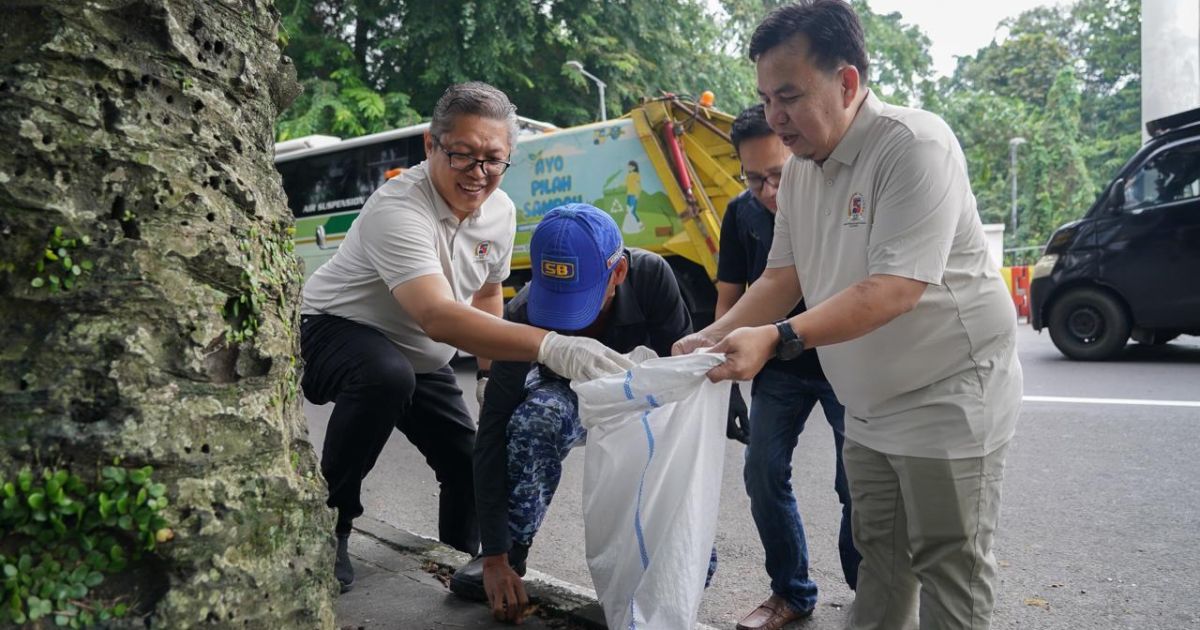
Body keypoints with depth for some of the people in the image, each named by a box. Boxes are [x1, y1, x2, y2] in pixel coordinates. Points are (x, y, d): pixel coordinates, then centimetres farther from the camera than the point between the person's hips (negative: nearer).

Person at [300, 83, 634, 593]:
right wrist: (548, 346, -62)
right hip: (335, 334, -6)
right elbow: (437, 316, -50)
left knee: (473, 464, 0)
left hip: (421, 359, 7)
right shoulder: (397, 210, -34)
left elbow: (486, 292, 11)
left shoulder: (501, 211, -8)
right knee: (386, 376, -38)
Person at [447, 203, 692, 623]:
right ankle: (510, 553, -17)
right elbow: (493, 433, -32)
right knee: (538, 413, -38)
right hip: (569, 399, 1)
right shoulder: (524, 316, -32)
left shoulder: (651, 276, -32)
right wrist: (495, 558, -33)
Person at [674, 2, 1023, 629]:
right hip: (870, 407, 8)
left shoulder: (915, 144, -21)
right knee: (879, 553, 19)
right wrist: (712, 338, -9)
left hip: (949, 398, -7)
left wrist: (776, 338, -35)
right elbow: (781, 278, 6)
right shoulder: (799, 170, 4)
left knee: (949, 565, 5)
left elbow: (896, 290, -29)